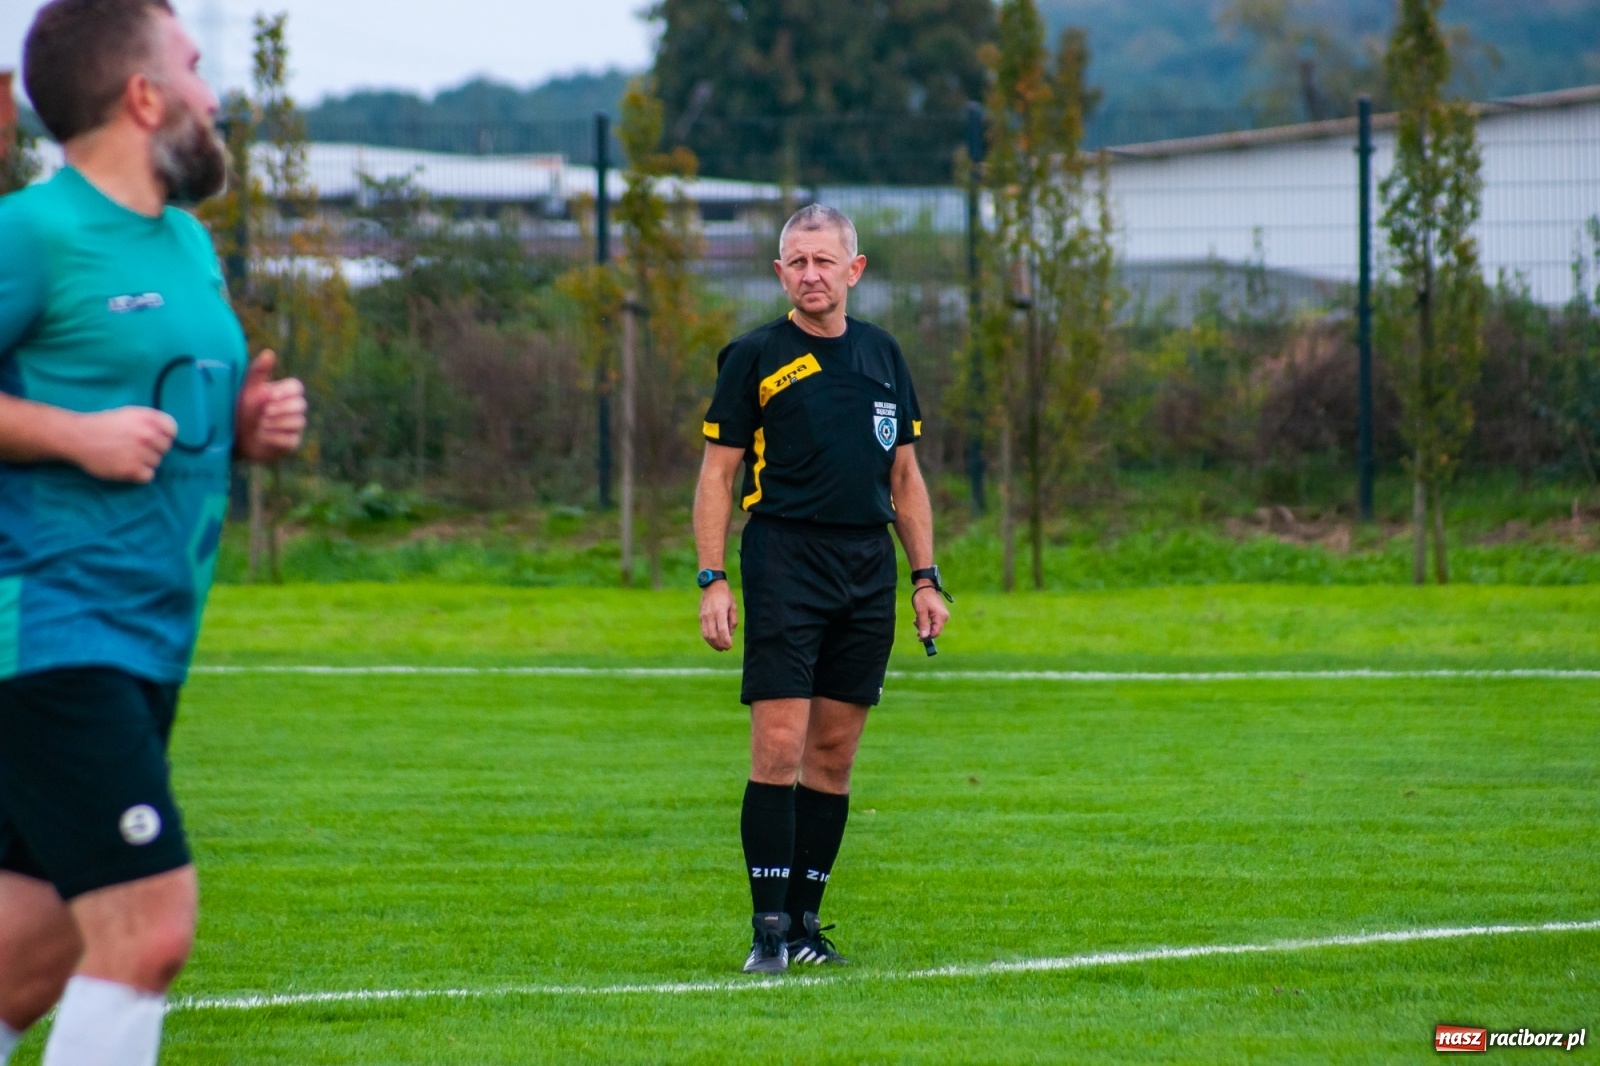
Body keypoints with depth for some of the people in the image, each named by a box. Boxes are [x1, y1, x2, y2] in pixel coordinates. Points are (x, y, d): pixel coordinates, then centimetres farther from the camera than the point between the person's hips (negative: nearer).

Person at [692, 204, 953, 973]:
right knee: (779, 746, -11)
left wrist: (925, 578, 11)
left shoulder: (882, 355, 13)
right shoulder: (754, 357, 0)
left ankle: (805, 918, 11)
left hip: (869, 568, 5)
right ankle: (769, 925, -9)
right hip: (784, 563, -4)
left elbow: (905, 476, 18)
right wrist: (712, 581, -9)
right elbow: (717, 474, 0)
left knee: (834, 752, 5)